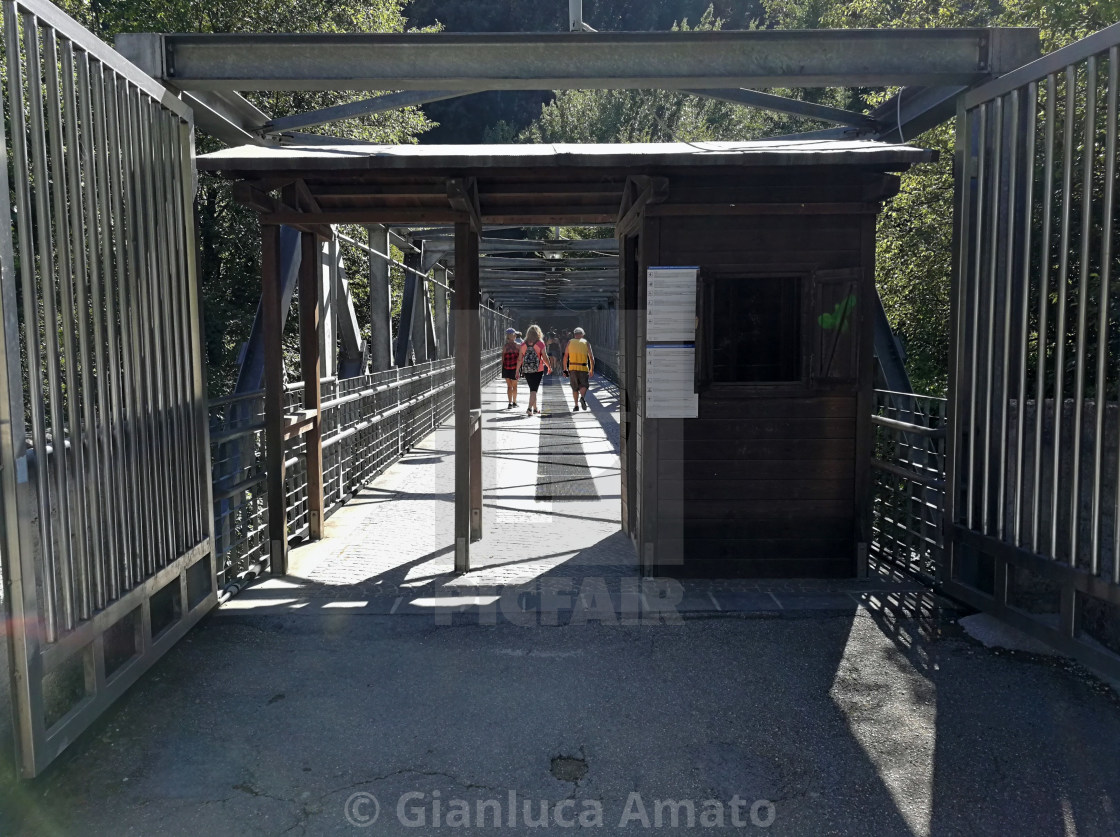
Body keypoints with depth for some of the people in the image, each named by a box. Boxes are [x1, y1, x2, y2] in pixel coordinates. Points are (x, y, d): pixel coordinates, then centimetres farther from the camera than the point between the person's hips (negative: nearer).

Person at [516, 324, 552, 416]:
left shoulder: (523, 344, 2)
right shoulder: (540, 344, -7)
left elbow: (519, 359, 2)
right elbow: (545, 357, -7)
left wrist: (517, 371, 9)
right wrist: (549, 367, 8)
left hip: (526, 370, 3)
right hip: (538, 370, -3)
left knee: (532, 389, 18)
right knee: (534, 390, -1)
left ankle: (535, 408, 29)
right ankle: (530, 408, -15)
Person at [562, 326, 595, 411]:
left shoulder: (570, 342, 8)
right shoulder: (586, 343, 7)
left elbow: (565, 356, 5)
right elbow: (591, 357, 2)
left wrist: (565, 369, 9)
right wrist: (592, 369, 7)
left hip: (572, 367, 1)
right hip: (583, 368, -1)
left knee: (574, 388, 10)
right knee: (583, 385, 6)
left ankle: (576, 405, 7)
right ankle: (582, 397, -24)